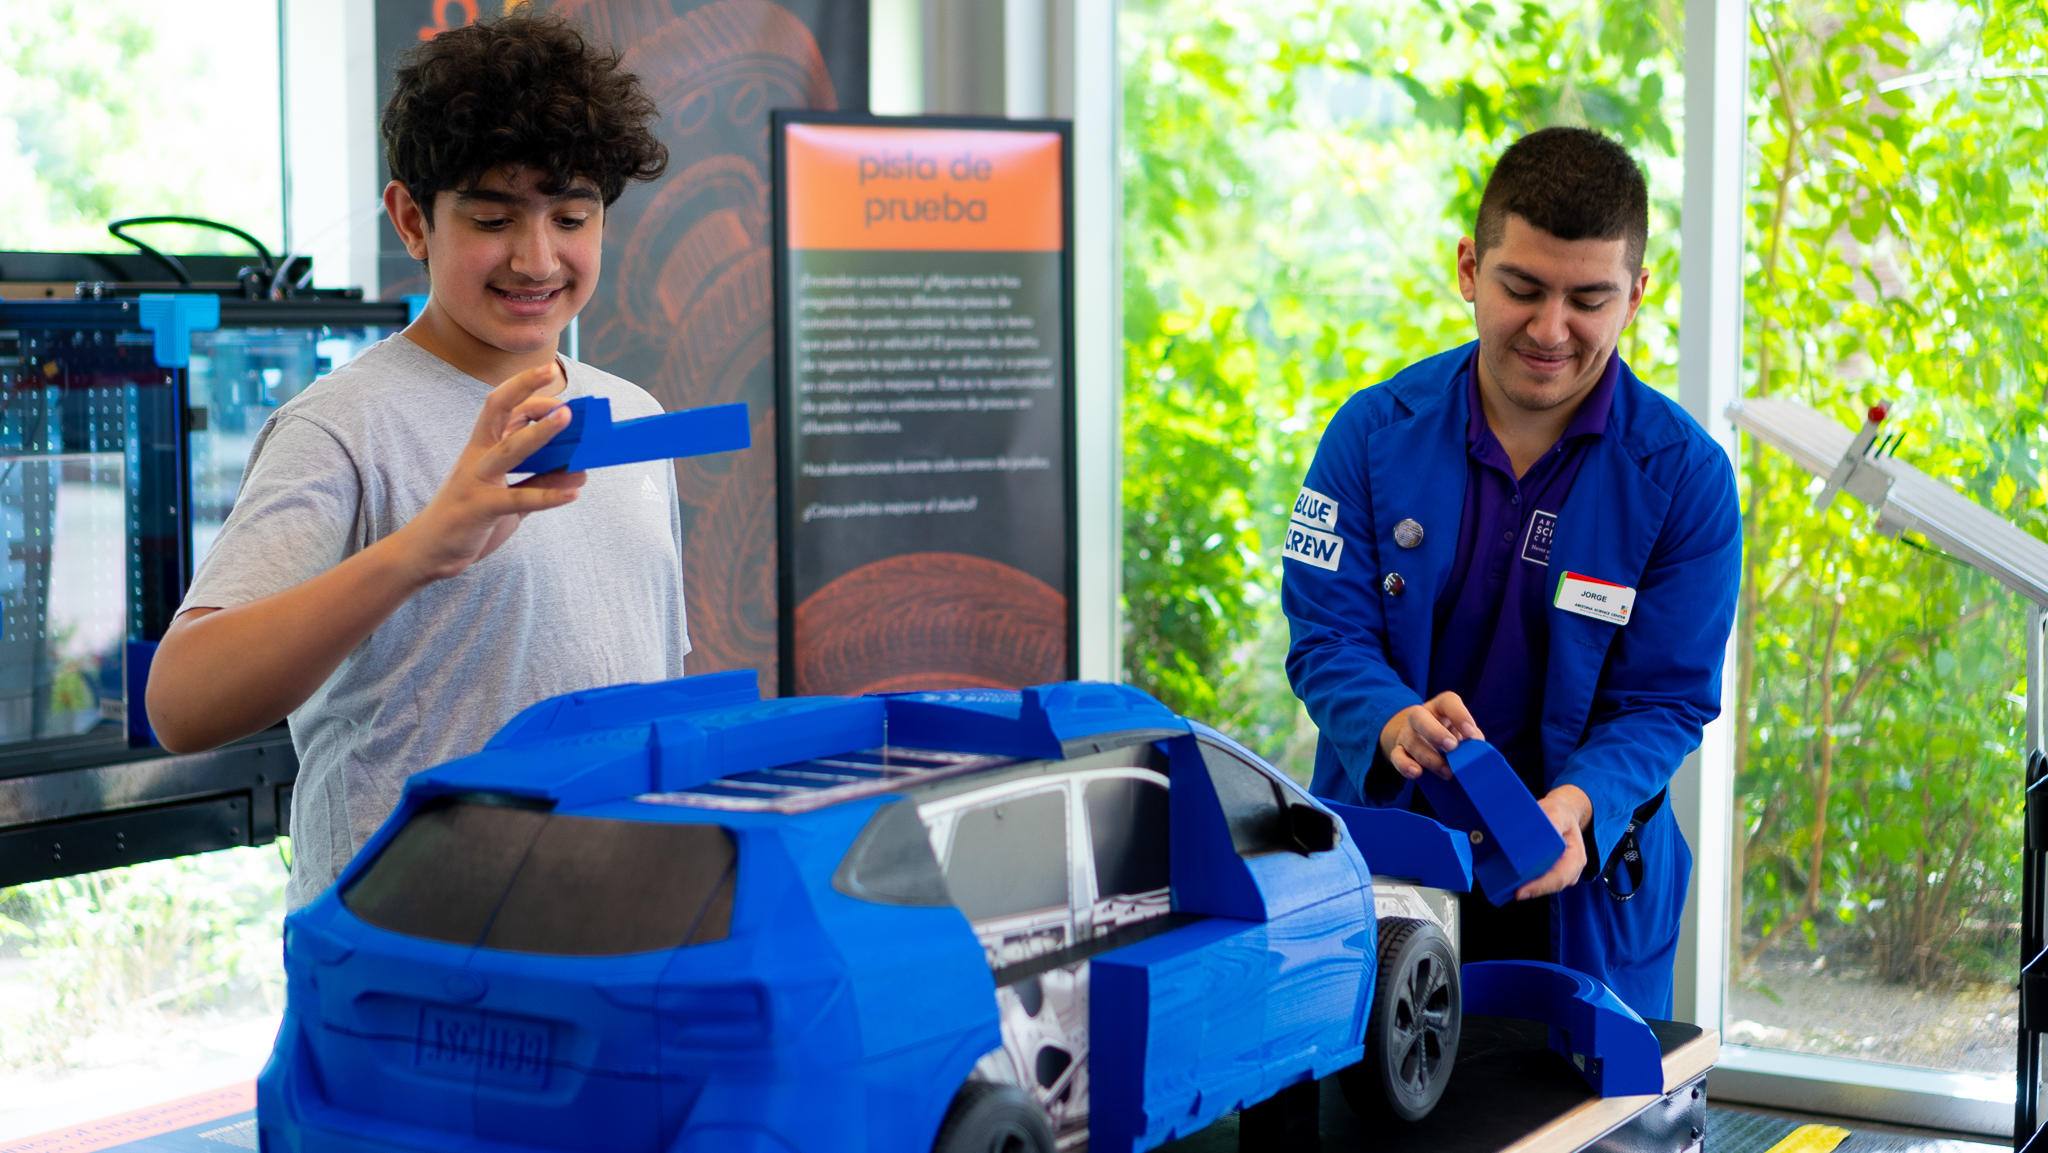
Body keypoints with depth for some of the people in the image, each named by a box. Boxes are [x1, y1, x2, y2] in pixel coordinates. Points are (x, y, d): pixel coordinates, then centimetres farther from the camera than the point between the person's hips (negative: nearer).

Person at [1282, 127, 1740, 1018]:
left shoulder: (1685, 475, -10)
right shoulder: (1375, 432, -6)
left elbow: (1664, 702, -8)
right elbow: (1324, 636, -7)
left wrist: (1575, 804, -28)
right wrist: (1395, 725, -29)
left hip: (1577, 889, -1)